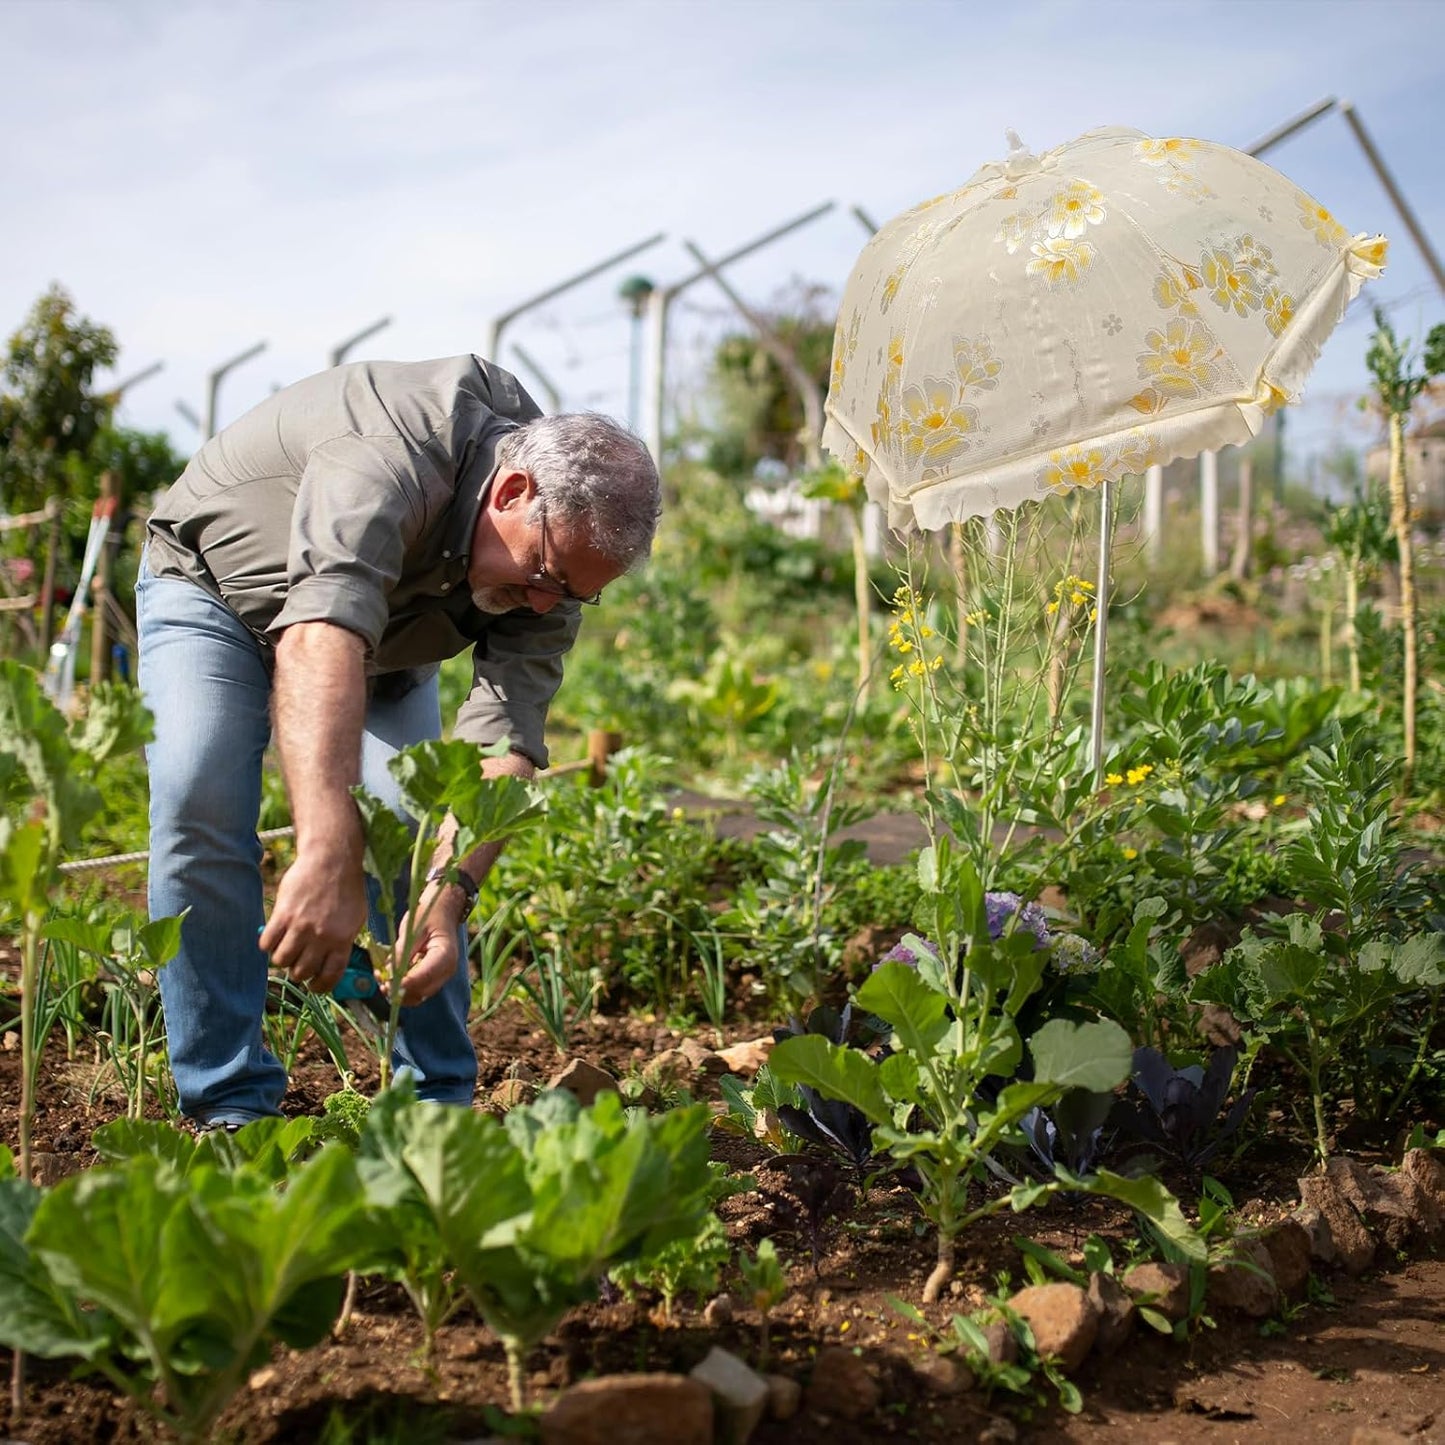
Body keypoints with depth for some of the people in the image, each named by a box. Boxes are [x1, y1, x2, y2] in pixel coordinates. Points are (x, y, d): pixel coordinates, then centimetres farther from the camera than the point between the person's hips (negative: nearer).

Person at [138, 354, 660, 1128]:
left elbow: (505, 741, -28)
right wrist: (328, 859, -69)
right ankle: (229, 1103, -12)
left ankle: (439, 1099, 1)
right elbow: (321, 637, -58)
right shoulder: (390, 456, -42)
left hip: (383, 633, 4)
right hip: (214, 583, -4)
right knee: (200, 803, -23)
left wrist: (451, 888, -45)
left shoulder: (560, 538, -22)